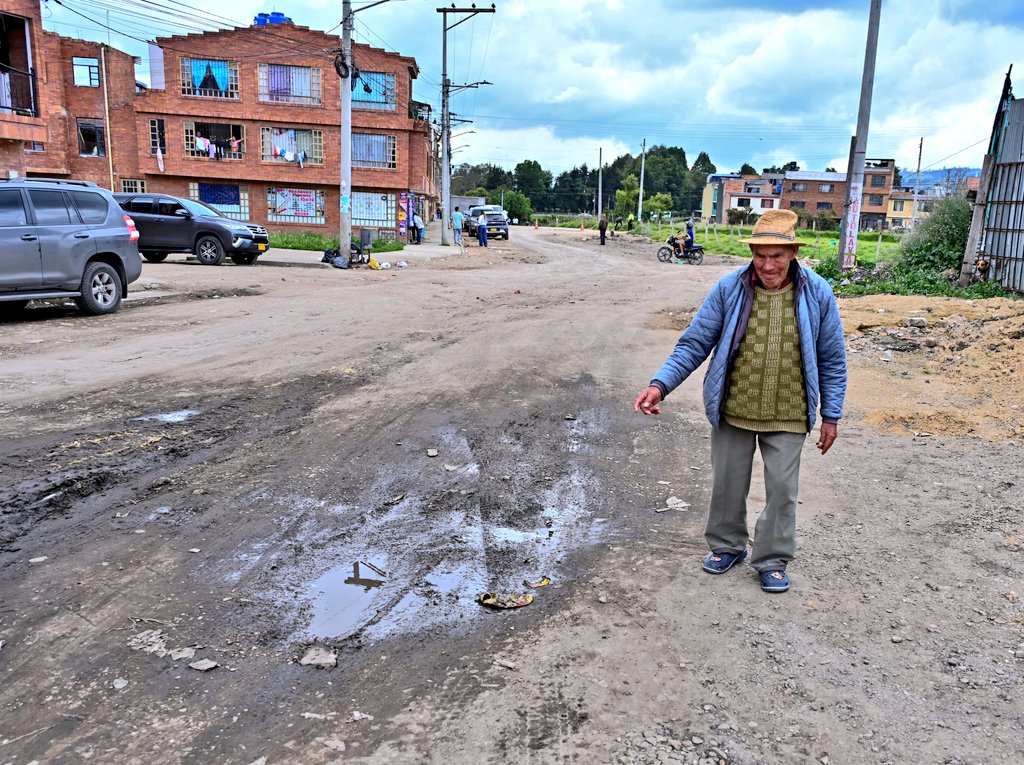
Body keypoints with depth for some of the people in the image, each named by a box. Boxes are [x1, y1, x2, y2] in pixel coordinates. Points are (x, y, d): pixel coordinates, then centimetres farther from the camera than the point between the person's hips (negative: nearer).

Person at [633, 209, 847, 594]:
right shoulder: (729, 289, -10)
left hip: (787, 415, 0)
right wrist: (661, 384, -21)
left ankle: (772, 560, 28)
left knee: (782, 488, 7)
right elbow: (695, 343, -8)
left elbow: (832, 360, 2)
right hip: (734, 409, 1)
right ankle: (727, 546, 37)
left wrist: (831, 415, 3)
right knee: (728, 482, 14)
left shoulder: (817, 294, -7)